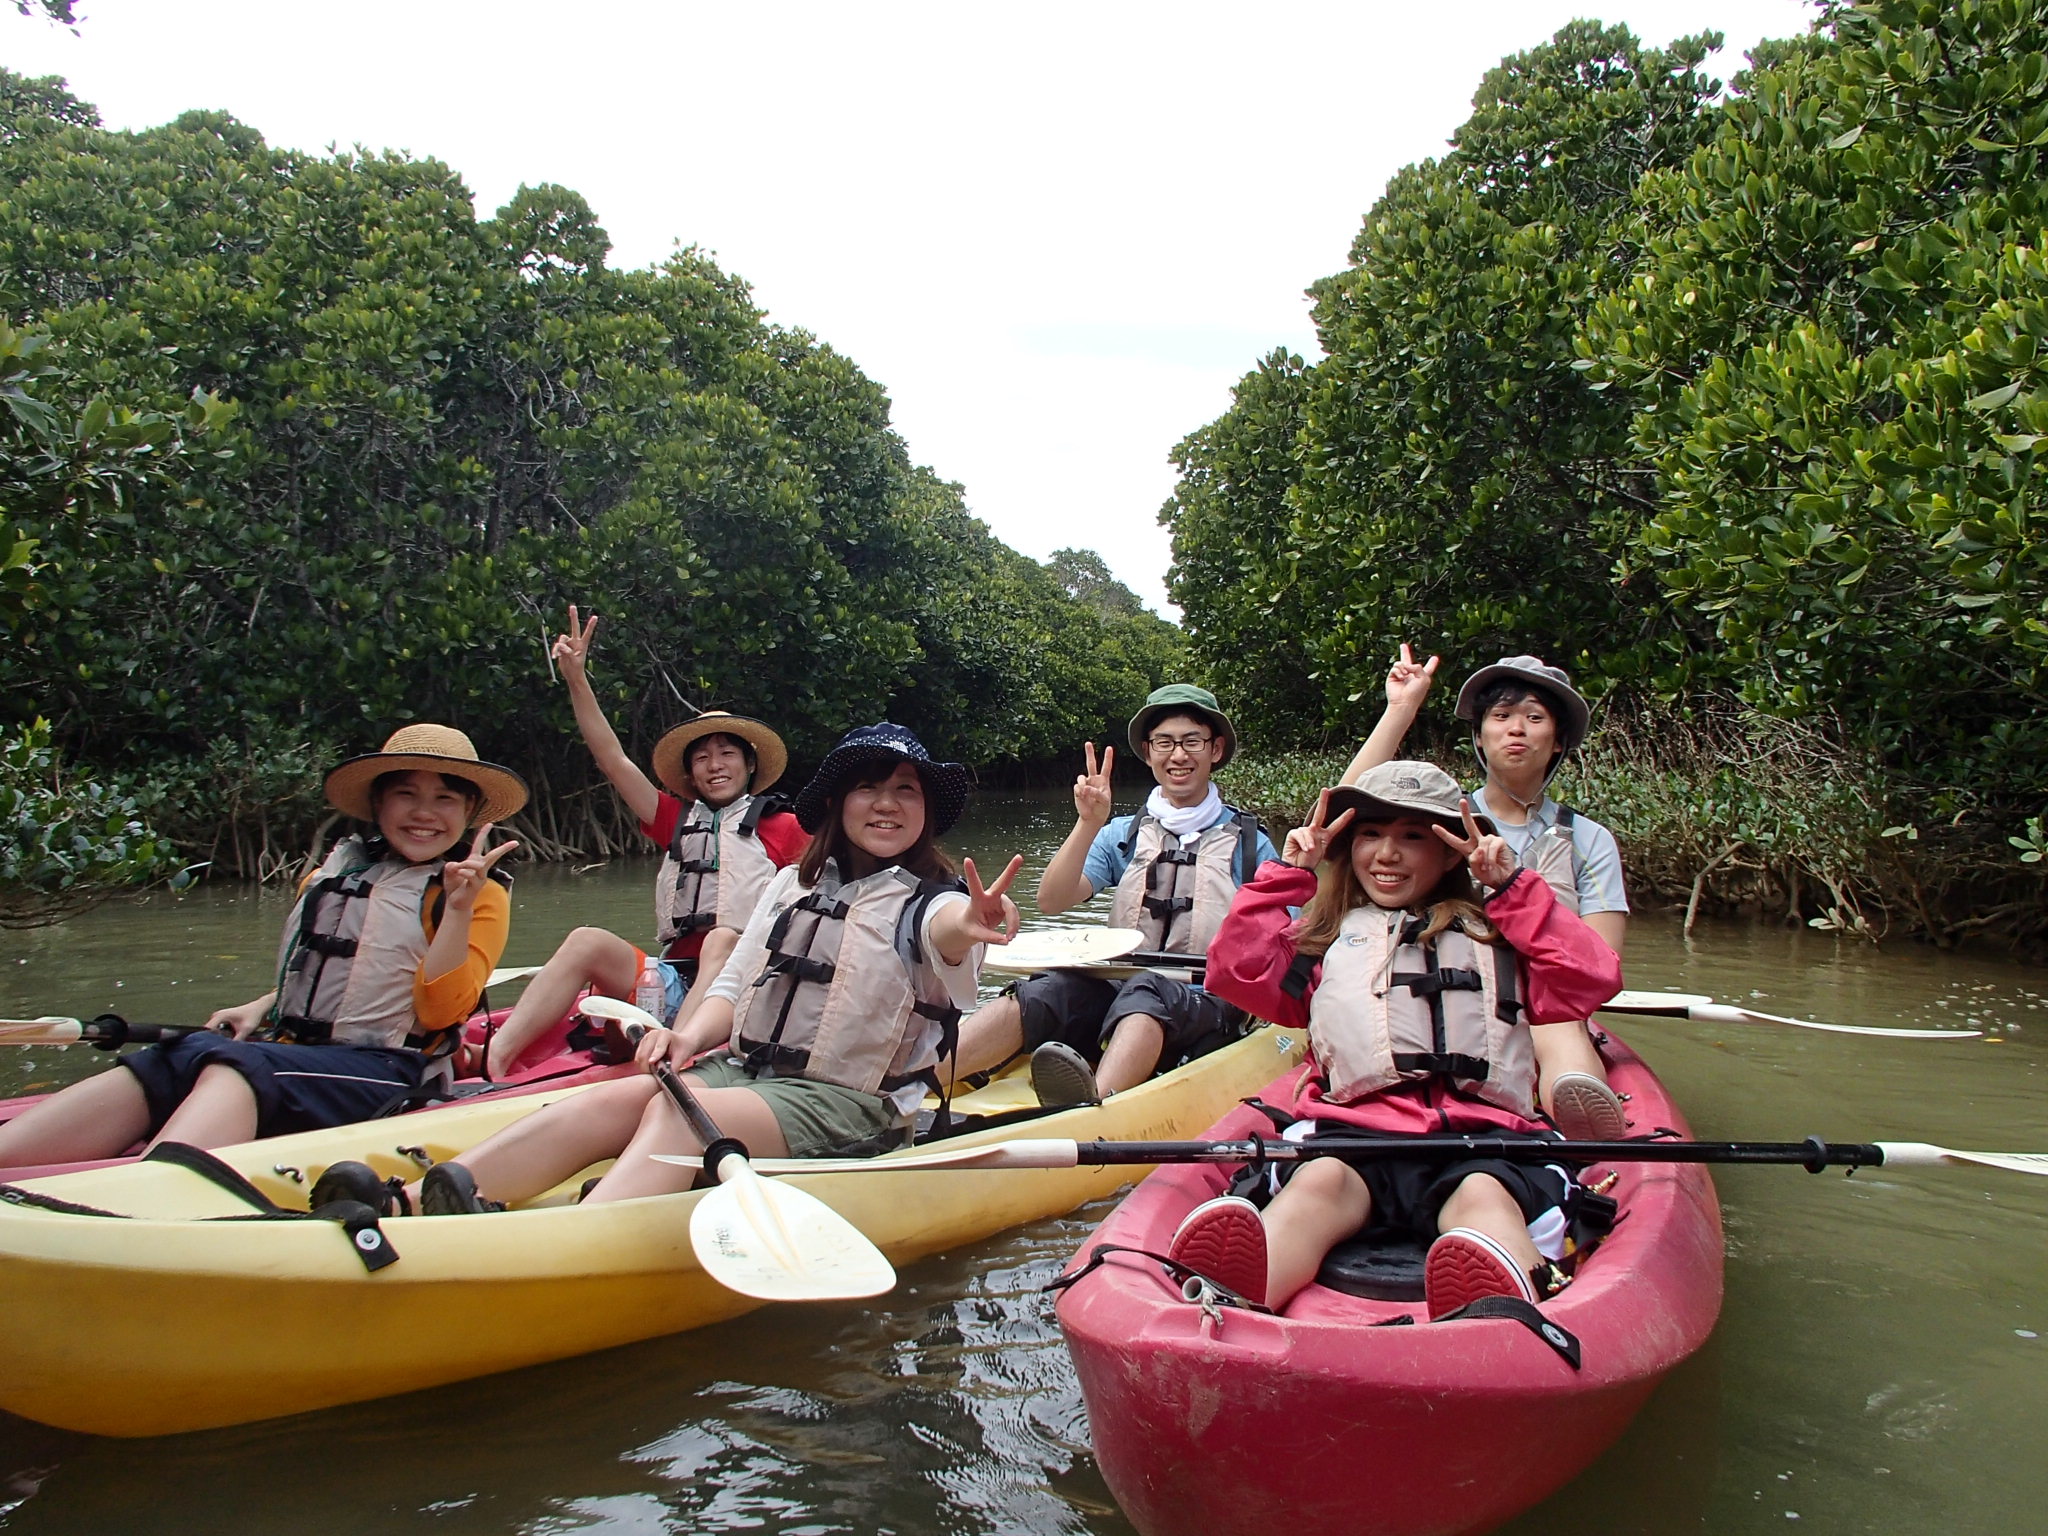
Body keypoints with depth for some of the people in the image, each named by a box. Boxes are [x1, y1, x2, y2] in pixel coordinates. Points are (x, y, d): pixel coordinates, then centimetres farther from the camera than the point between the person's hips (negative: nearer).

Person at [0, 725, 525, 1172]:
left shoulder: (481, 896, 2)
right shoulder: (330, 876, 19)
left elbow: (437, 1012, -8)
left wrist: (459, 908, -19)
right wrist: (263, 1006, 12)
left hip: (378, 1070, -6)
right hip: (289, 1050, 6)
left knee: (233, 1067, -33)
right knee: (161, 1067, -22)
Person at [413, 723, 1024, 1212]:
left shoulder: (926, 901, -4)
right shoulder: (792, 884, 14)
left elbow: (946, 930, -30)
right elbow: (733, 985, 15)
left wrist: (969, 925, -55)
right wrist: (690, 1036, -7)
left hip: (848, 1103, -5)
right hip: (747, 1068, 5)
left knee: (678, 1111, -30)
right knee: (620, 1097, -21)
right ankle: (408, 1201, -35)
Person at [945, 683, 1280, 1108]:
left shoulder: (1249, 844, 12)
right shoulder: (1122, 835, 16)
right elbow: (1052, 903, 1)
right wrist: (1089, 824, -9)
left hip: (1207, 1006, -2)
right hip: (1118, 989, 2)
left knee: (1143, 989, -36)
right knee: (1046, 991, -29)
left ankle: (1090, 1106, -67)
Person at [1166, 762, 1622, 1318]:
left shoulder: (1497, 934, 27)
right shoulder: (1325, 938, 26)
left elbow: (1594, 978, 12)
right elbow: (1236, 971, 10)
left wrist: (1512, 886, 11)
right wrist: (1288, 874, 12)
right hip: (1352, 1128, 0)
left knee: (1483, 1197, -35)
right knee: (1319, 1180, -35)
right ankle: (1220, 1305, -65)